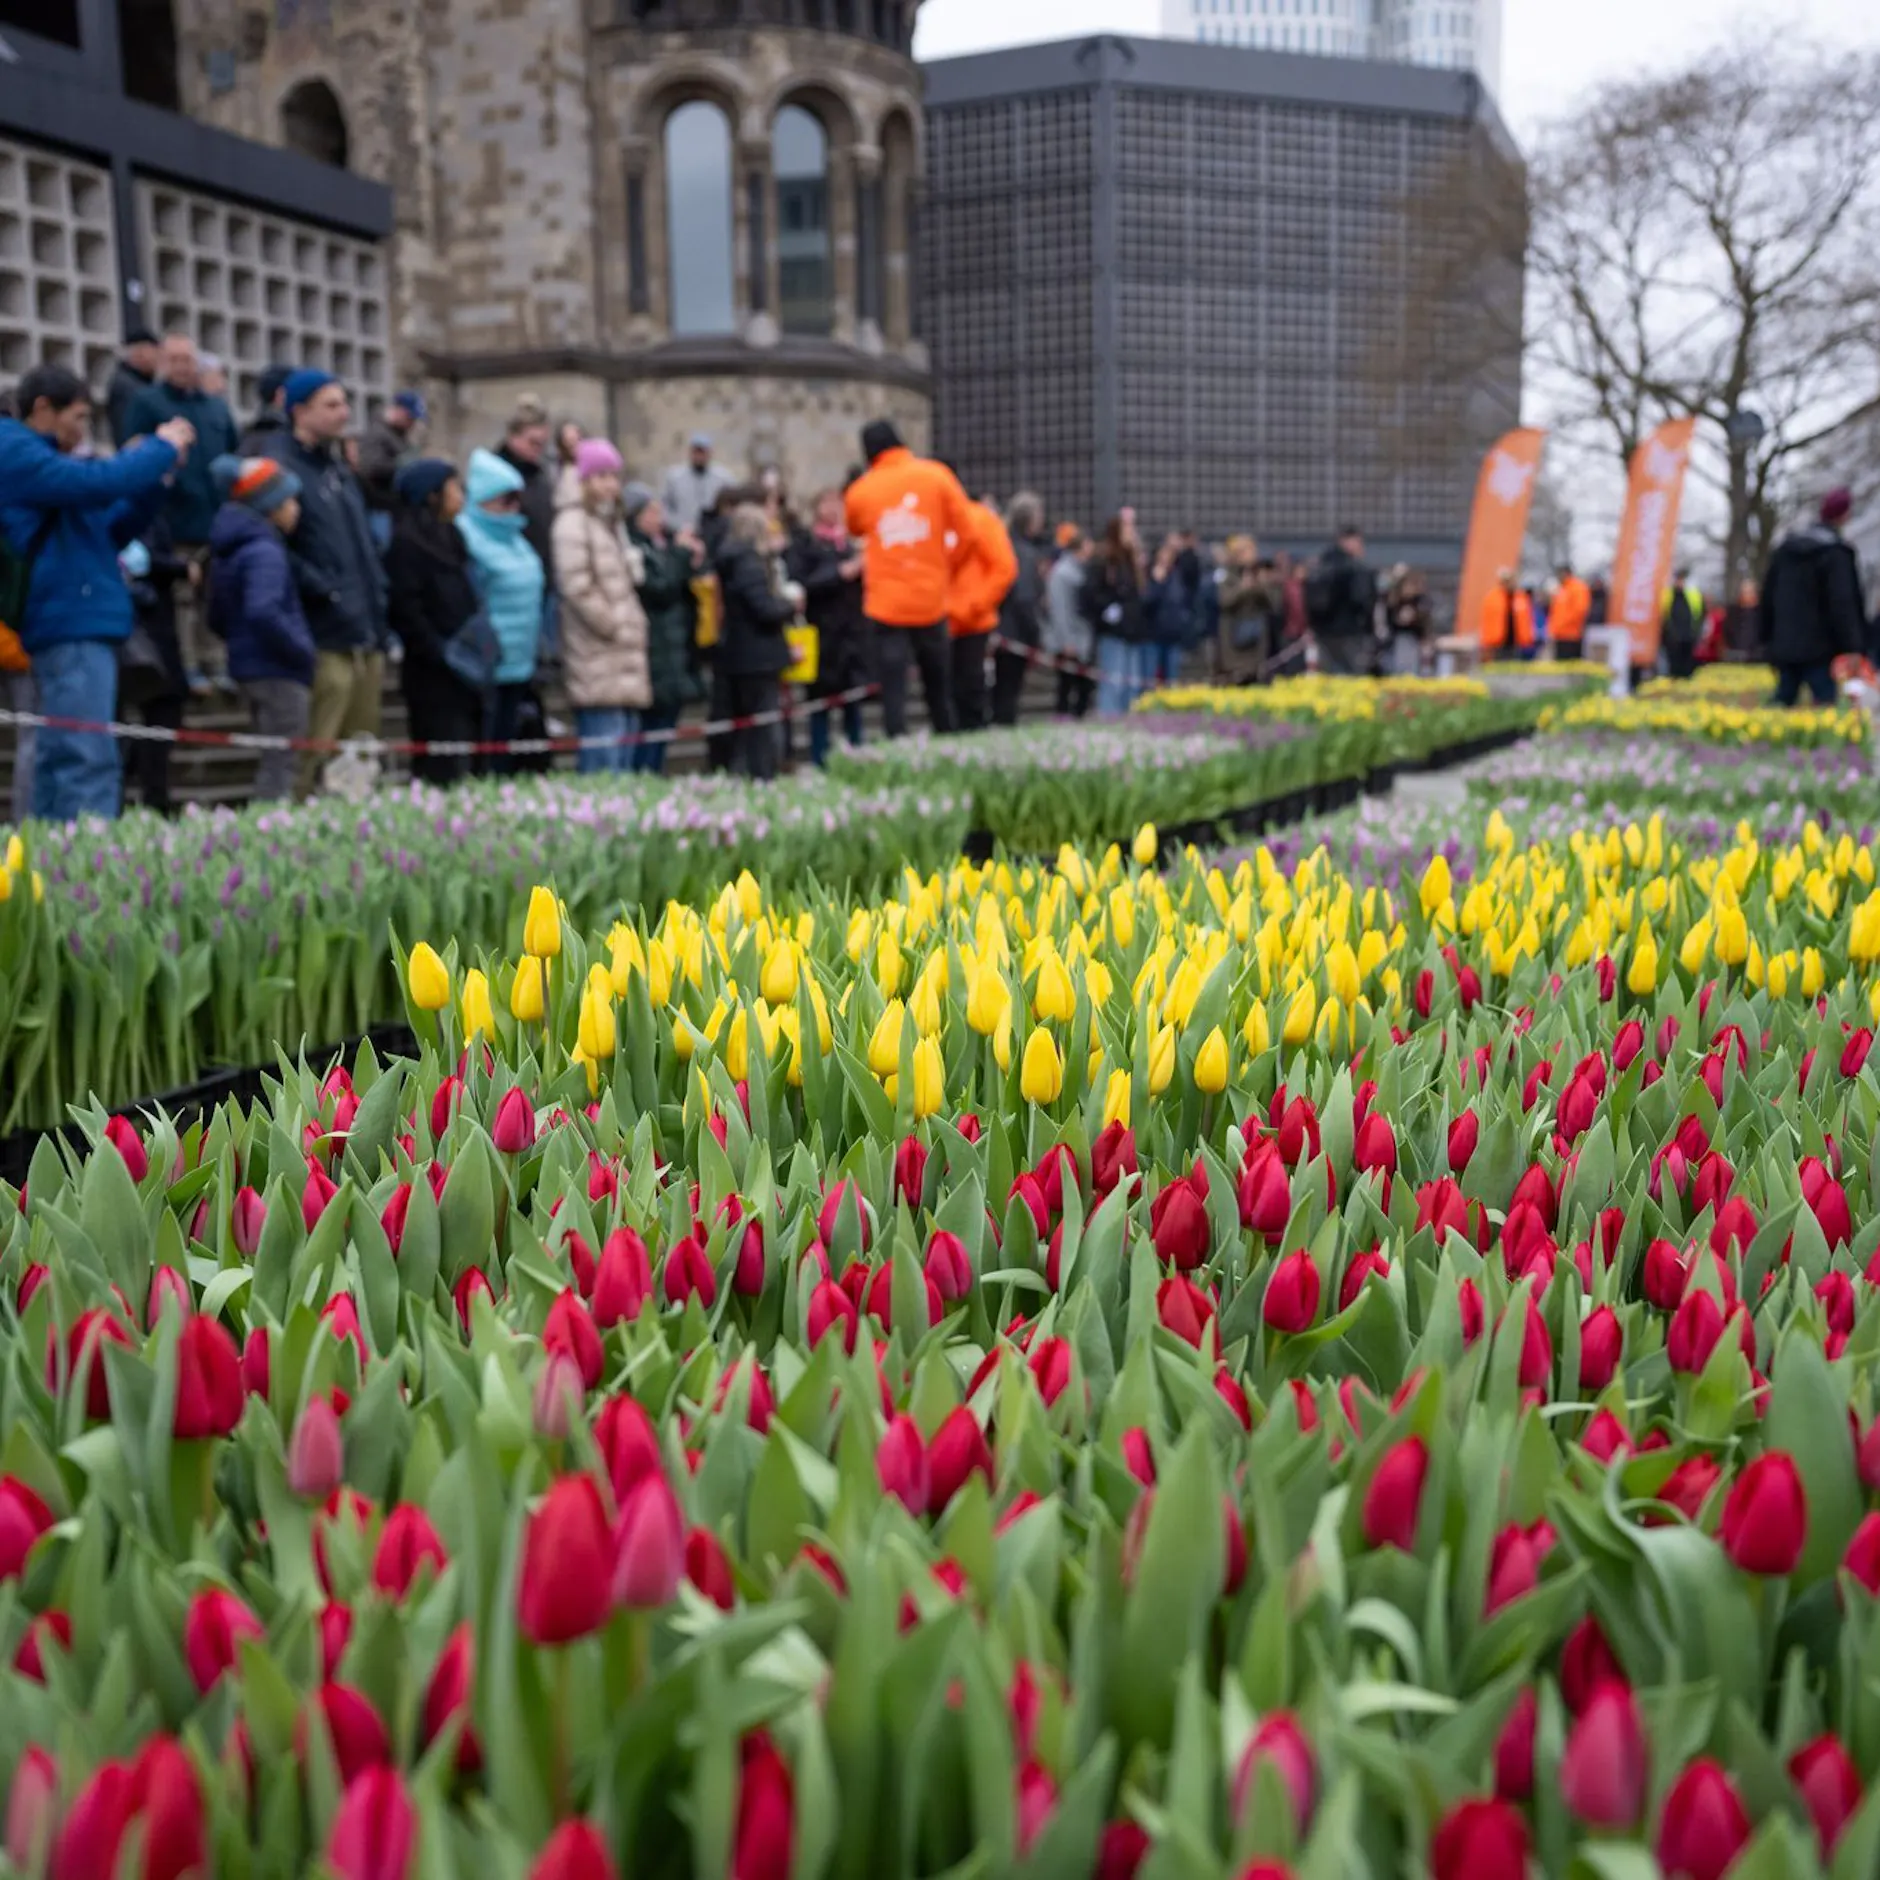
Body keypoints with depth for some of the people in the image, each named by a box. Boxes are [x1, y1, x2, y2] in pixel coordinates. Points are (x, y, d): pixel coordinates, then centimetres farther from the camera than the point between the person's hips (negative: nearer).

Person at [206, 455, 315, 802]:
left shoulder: (229, 550, 15)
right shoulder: (265, 551, -15)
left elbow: (218, 620, 22)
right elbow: (263, 612, -30)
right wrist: (302, 650, -20)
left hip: (249, 666, 10)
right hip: (278, 672, -10)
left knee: (275, 761, 16)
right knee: (281, 764, -8)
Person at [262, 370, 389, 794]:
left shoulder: (337, 465, 20)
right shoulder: (282, 466, -9)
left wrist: (376, 585, 13)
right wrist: (326, 590, -17)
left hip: (367, 632, 9)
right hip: (327, 636, -9)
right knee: (316, 756, -8)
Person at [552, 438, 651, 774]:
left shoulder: (611, 521, 22)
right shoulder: (573, 522, -7)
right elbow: (577, 586, -16)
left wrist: (632, 628, 14)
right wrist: (612, 627, -11)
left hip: (625, 654, 9)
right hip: (598, 659, -9)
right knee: (605, 749, -13)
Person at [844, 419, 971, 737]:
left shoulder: (860, 491, -1)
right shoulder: (936, 475, -2)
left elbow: (855, 530, 15)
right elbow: (964, 529, -1)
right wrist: (946, 570, 11)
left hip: (886, 603, -1)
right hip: (931, 601, 1)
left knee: (893, 688, -1)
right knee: (938, 687, 14)